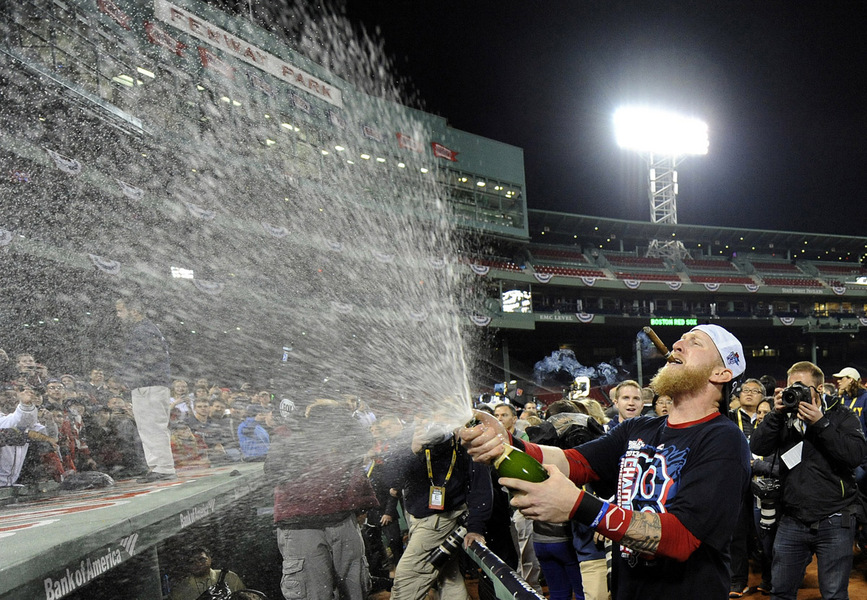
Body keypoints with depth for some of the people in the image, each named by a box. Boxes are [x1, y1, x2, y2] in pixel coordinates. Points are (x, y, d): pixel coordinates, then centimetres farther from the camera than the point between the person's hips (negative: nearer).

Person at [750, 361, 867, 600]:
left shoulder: (841, 416, 1)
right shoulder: (785, 417, 8)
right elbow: (757, 447, -5)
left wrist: (820, 424, -19)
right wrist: (776, 414, -14)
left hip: (834, 521, -3)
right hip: (792, 522, 3)